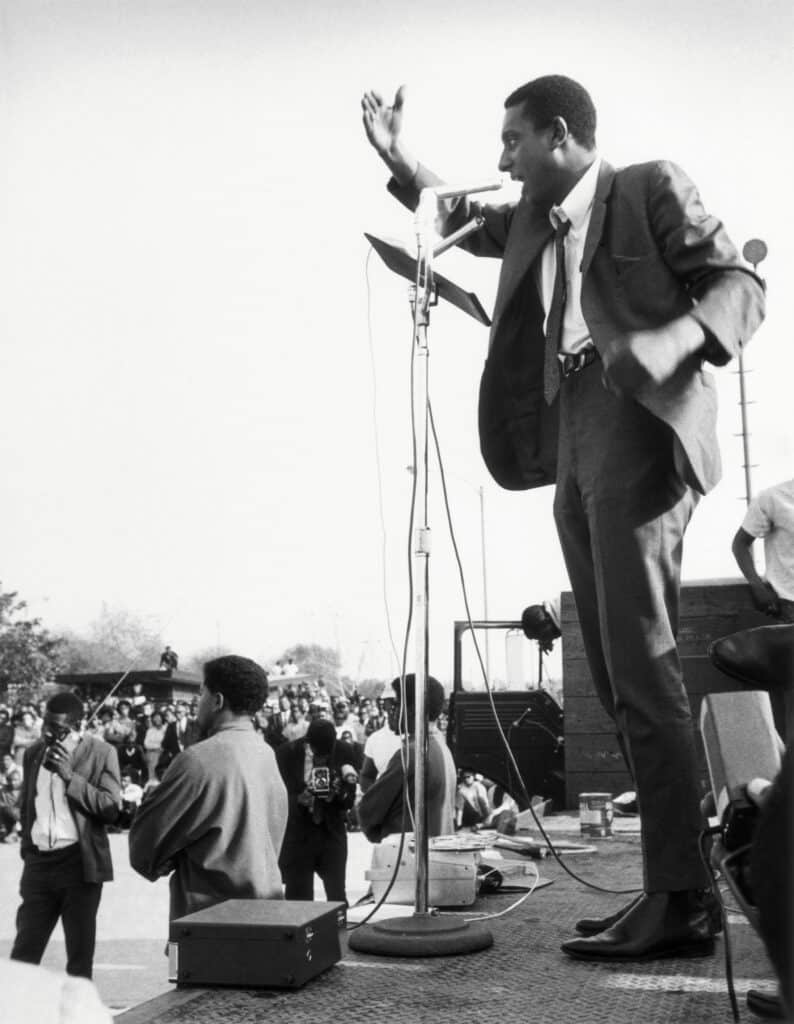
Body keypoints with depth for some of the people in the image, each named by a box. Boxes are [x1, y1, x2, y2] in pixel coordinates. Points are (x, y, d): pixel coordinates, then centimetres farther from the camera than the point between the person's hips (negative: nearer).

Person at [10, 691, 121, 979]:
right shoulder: (33, 753, 11)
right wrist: (27, 843, 16)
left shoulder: (101, 753, -5)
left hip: (80, 862, -4)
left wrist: (69, 775, -18)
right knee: (23, 953, 4)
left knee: (80, 957, 5)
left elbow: (111, 809, -13)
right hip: (38, 862, 4)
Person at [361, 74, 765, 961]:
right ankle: (676, 884, 10)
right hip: (573, 449, 8)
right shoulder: (533, 222, 23)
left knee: (643, 667, -14)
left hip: (639, 431, -8)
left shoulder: (651, 189, 4)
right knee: (617, 677, 4)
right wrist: (398, 160, 24)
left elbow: (738, 283, -3)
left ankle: (679, 899, -9)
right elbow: (461, 222, 39)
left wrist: (674, 339, -22)